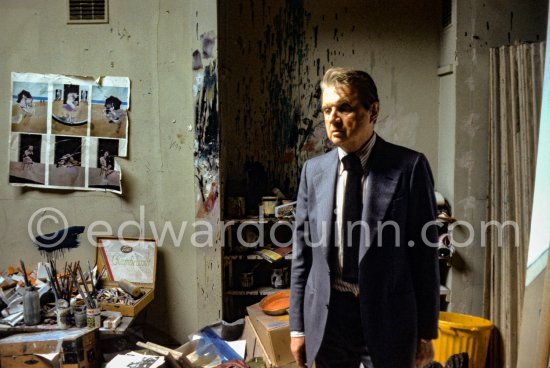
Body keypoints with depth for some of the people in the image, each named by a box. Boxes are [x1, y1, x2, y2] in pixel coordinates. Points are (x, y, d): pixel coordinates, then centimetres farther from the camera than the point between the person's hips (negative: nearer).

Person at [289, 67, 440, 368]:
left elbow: (425, 251, -4)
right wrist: (298, 325, 5)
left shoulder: (408, 166, -7)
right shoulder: (314, 170, 2)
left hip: (387, 318, -2)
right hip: (327, 316, 3)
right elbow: (302, 251, 4)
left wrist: (426, 330, -2)